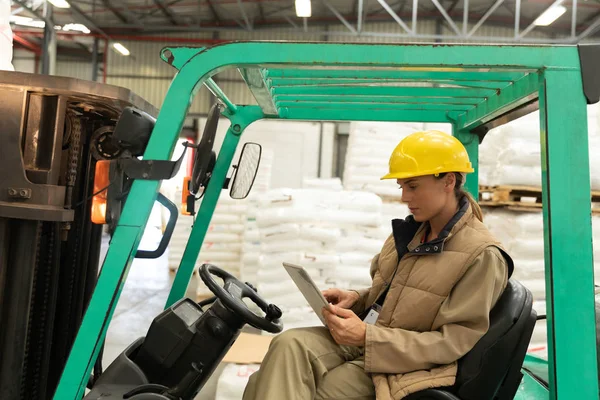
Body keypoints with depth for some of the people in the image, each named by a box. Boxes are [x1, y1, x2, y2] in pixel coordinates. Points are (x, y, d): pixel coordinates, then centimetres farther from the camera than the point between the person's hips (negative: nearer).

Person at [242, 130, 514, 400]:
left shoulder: (482, 256, -13)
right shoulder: (411, 230, 9)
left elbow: (454, 342, -16)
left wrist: (367, 337, -23)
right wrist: (356, 299, -3)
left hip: (401, 363, -6)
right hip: (364, 338, 6)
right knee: (289, 345, -24)